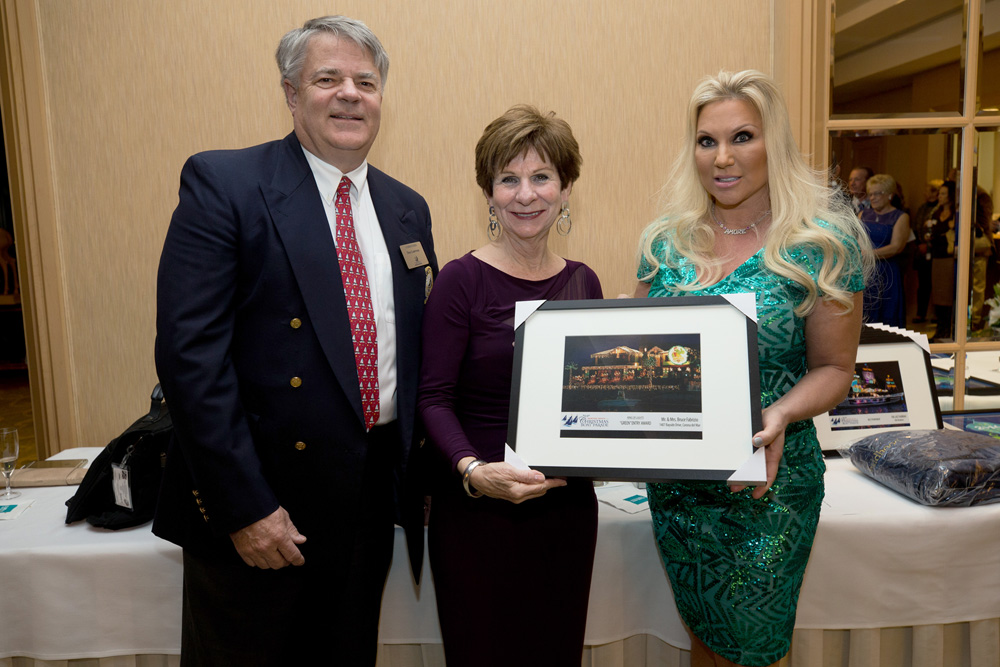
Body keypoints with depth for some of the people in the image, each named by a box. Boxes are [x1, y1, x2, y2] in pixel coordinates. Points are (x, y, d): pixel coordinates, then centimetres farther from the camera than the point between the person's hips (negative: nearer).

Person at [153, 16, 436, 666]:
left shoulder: (408, 209, 8)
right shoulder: (221, 182, -9)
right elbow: (189, 352, -16)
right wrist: (243, 505, -18)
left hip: (372, 495, 5)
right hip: (256, 500, -5)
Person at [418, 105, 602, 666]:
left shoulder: (583, 283, 6)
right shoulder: (463, 279, -9)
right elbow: (434, 397, -11)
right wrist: (473, 470, -26)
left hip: (568, 505, 4)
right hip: (478, 509, -4)